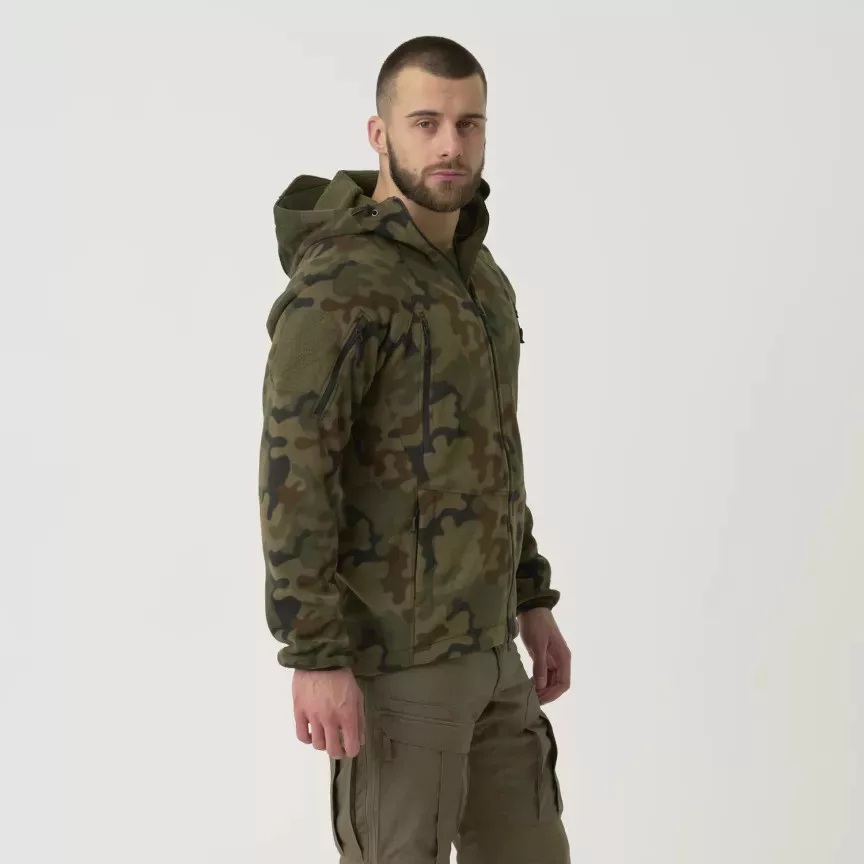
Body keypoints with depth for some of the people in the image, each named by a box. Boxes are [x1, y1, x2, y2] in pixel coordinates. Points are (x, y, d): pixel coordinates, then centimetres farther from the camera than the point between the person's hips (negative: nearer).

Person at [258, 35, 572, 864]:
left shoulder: (473, 274, 12)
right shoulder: (337, 284, -18)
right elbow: (292, 476, -22)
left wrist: (531, 601, 19)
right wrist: (315, 657, -25)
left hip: (476, 646, 9)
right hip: (388, 651, -9)